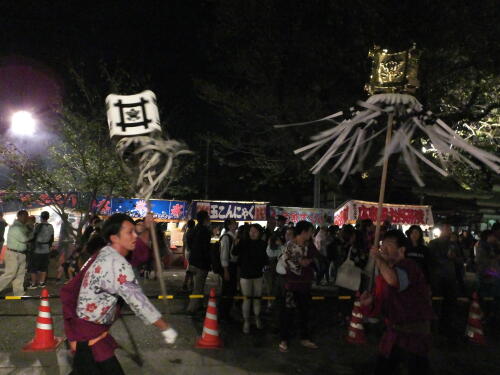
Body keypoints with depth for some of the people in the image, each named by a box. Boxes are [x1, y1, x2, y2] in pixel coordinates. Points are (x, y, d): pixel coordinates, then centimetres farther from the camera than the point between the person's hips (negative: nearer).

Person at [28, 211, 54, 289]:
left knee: (34, 268, 4)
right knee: (44, 267, 13)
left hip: (37, 250, -5)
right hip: (46, 250, 5)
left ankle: (33, 284, 6)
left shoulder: (38, 226, -12)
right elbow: (52, 239, 10)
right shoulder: (51, 227, 3)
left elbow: (34, 236, -8)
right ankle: (42, 282, 17)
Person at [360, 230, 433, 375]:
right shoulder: (382, 275, 7)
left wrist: (378, 258, -29)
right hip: (392, 335, 8)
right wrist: (369, 303, -12)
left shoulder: (408, 266, -18)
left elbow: (394, 280, -43)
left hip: (415, 337, -8)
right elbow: (379, 307, 10)